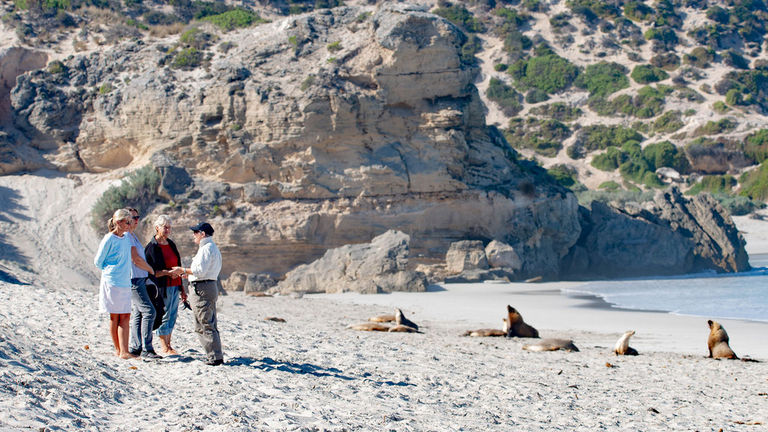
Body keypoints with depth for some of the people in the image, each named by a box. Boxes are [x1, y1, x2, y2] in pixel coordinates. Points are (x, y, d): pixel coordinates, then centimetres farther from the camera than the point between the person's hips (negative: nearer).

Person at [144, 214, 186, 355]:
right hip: (162, 287, -7)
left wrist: (182, 289, 19)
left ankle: (168, 345, 15)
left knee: (172, 316, 8)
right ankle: (164, 347, 5)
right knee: (164, 316, -3)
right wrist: (168, 273, -23)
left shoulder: (171, 244, 15)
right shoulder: (151, 247, -8)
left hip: (175, 286, 7)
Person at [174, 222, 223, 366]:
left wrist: (183, 270, -11)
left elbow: (200, 270, -21)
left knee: (204, 325, -7)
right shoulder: (213, 248, 19)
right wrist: (188, 273, 21)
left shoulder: (206, 248, -13)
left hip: (202, 289, -11)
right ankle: (216, 356, 15)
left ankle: (214, 357, -8)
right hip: (211, 285, 11)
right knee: (210, 325, 13)